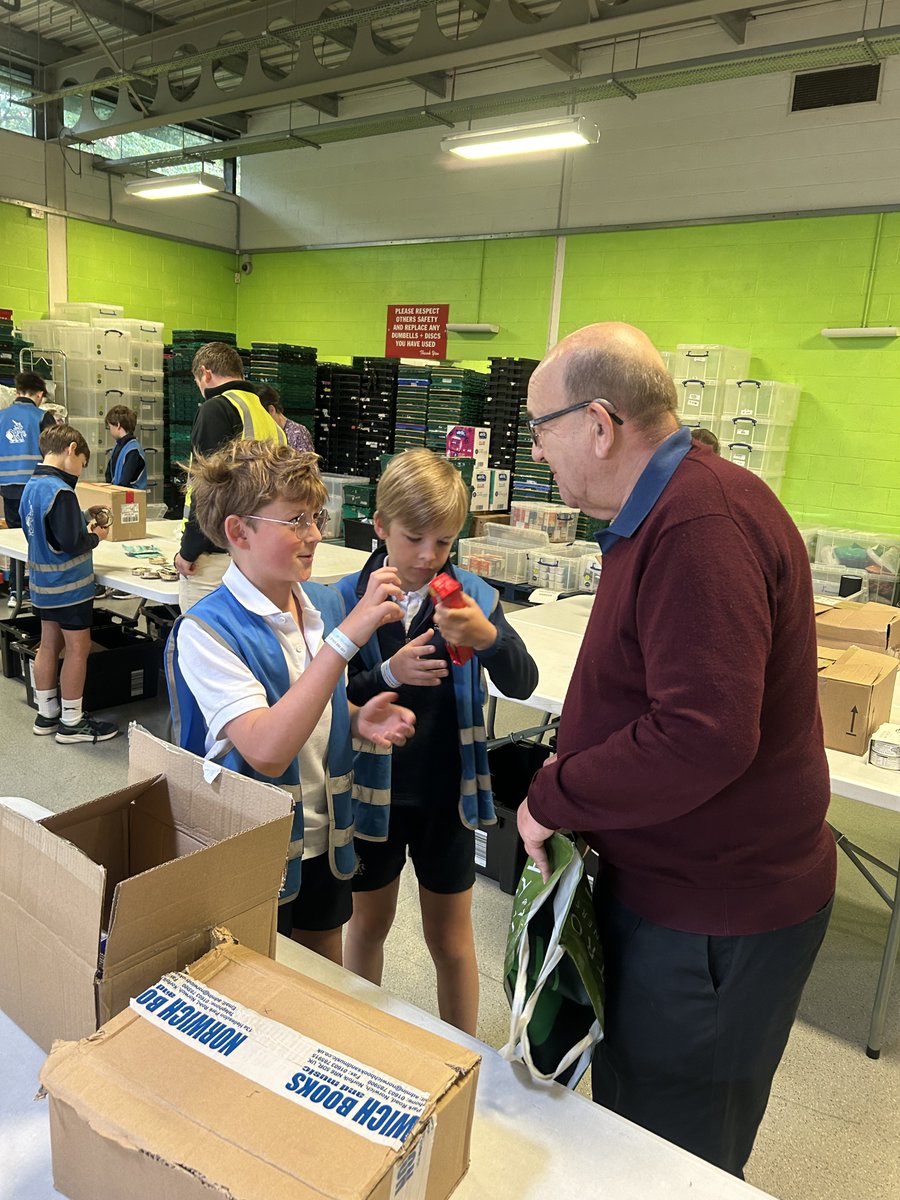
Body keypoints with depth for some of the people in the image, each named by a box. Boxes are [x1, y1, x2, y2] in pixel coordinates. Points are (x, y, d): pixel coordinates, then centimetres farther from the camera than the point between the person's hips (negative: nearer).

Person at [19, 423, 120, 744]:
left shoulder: (31, 486, 6)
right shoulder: (60, 492, -22)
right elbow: (71, 542, -24)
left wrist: (83, 527, 9)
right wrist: (95, 536, -7)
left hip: (43, 583, 9)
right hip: (69, 585, -9)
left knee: (49, 645, 16)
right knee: (78, 648, 2)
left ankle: (46, 714, 26)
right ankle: (71, 722, 11)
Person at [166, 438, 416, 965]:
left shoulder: (326, 603, -4)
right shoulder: (206, 630, -22)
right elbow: (266, 751, -34)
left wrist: (357, 718, -11)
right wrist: (347, 635, -38)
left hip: (325, 837, 6)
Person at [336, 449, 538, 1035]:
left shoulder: (472, 595, -9)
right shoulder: (348, 599, -11)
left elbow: (523, 683, -16)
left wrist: (489, 638, -36)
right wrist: (387, 674, -28)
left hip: (446, 791, 0)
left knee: (451, 941, 16)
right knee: (369, 923, 22)